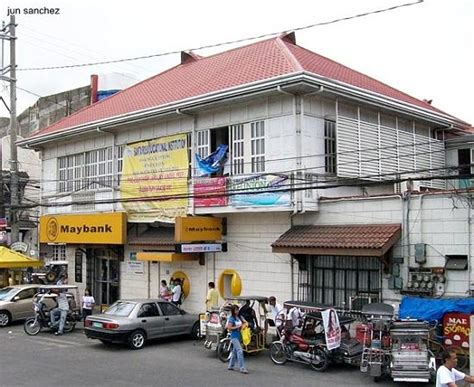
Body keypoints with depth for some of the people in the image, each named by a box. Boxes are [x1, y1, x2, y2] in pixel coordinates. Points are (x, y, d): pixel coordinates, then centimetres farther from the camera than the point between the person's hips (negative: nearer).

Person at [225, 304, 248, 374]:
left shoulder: (239, 317, 9)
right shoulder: (231, 318, -11)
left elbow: (245, 322, 16)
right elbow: (229, 328, -15)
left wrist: (244, 324, -6)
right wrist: (237, 326, -17)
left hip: (238, 336, 8)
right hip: (234, 336, -8)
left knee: (234, 352, 15)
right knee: (240, 351, -16)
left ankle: (230, 366, 28)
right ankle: (242, 368, -16)